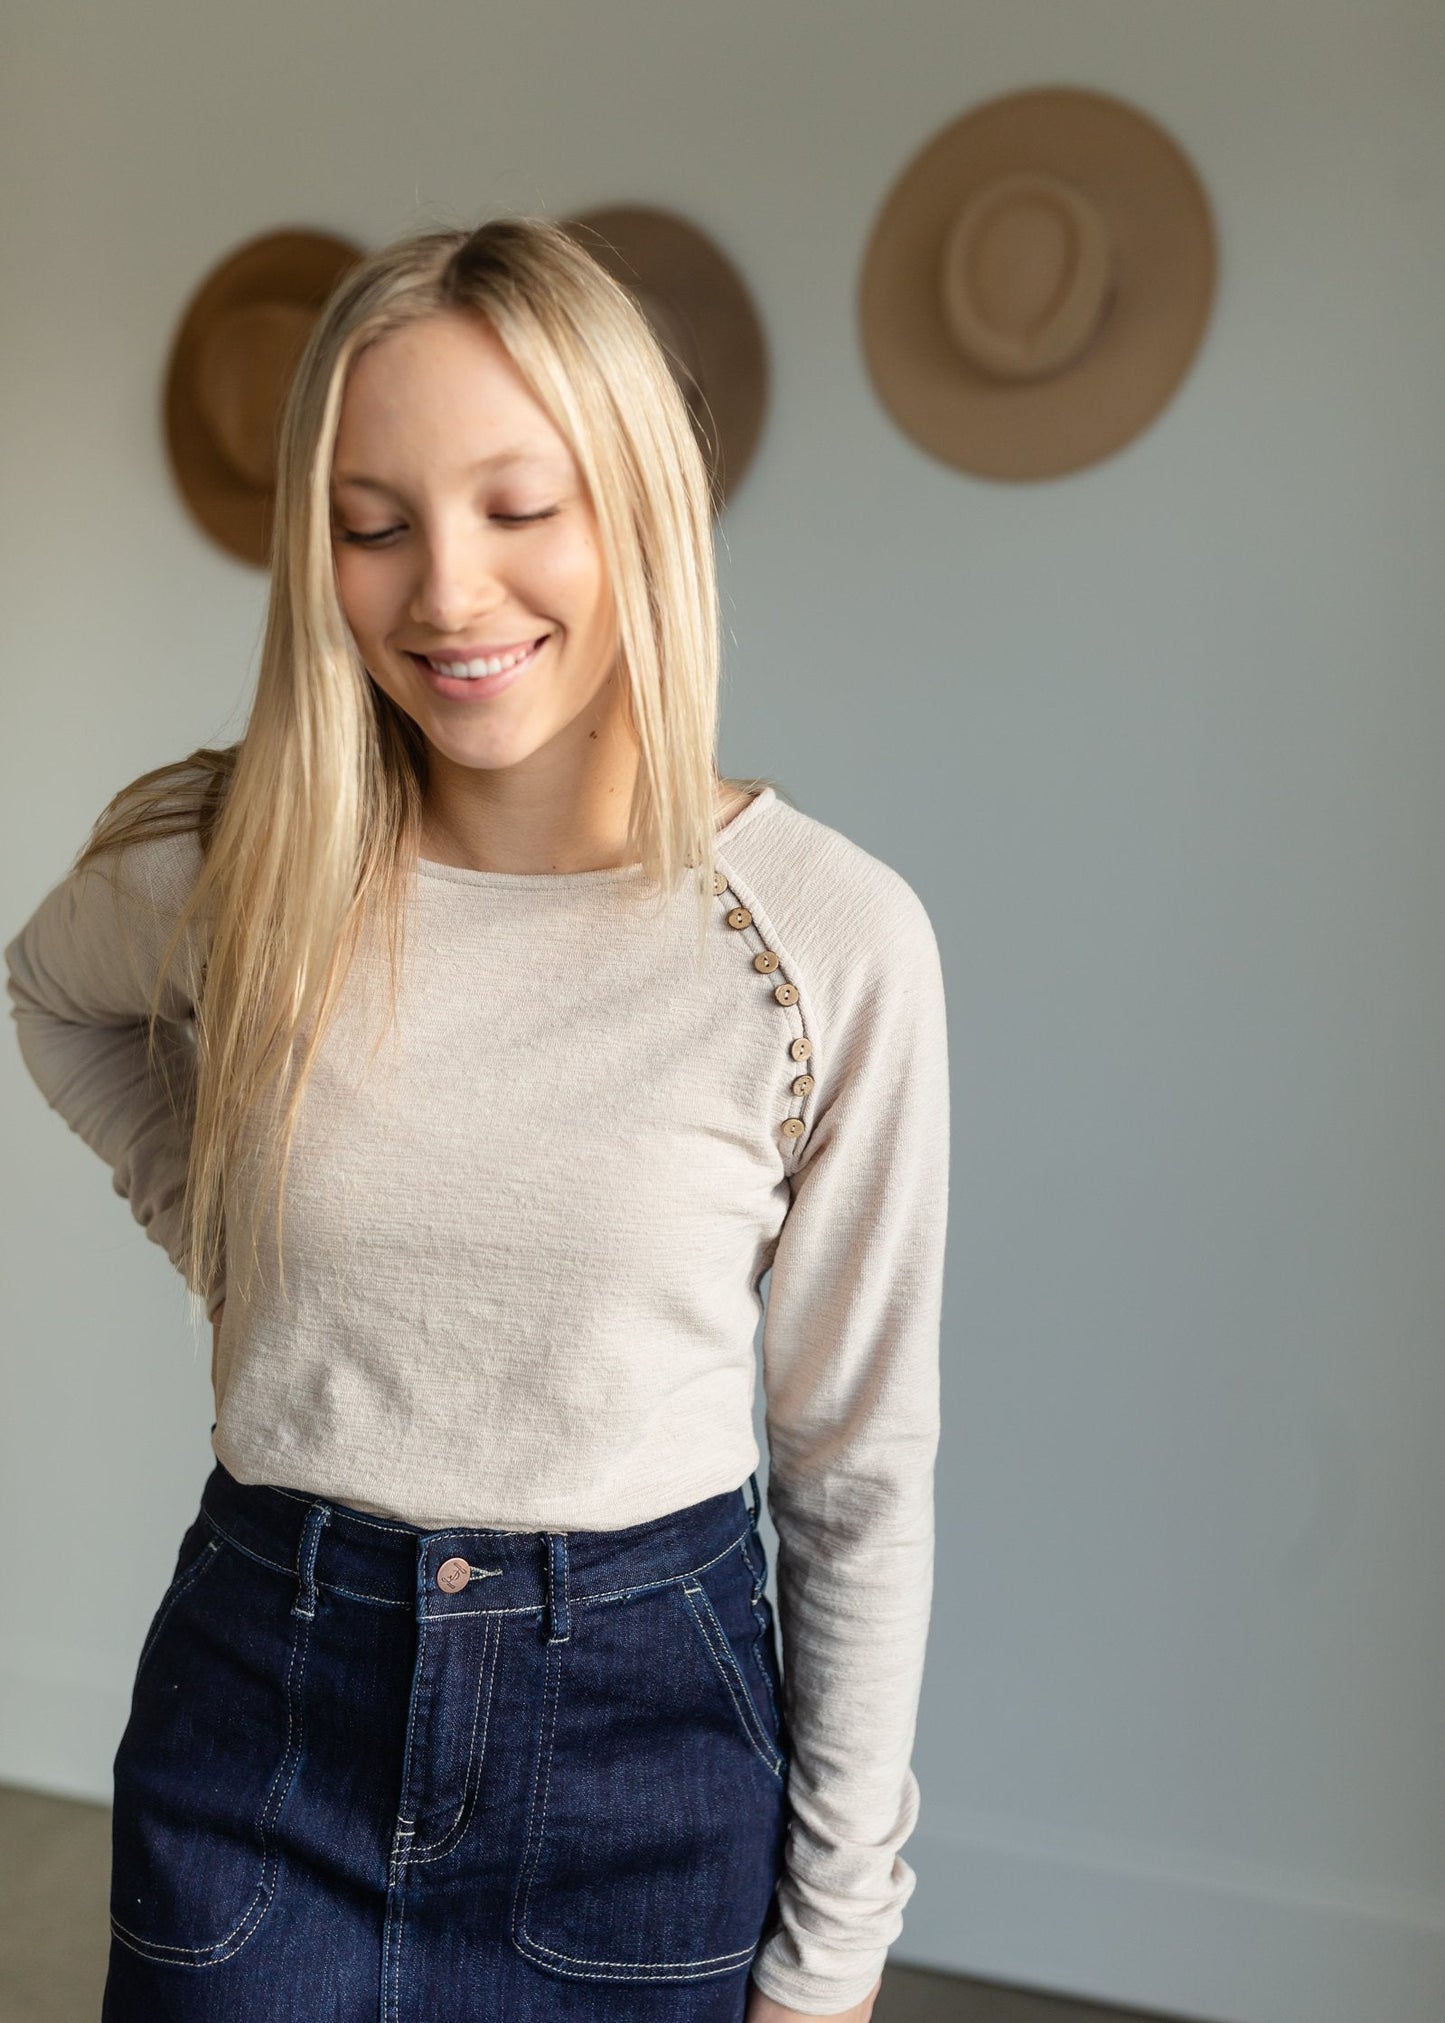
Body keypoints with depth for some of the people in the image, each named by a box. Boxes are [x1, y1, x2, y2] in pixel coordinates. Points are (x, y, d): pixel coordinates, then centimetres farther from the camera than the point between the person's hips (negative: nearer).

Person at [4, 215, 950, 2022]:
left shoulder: (835, 937, -15)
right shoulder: (210, 862, -10)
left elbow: (862, 1475, -7)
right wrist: (214, 1228, 3)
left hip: (642, 1721, -1)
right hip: (261, 1697, 2)